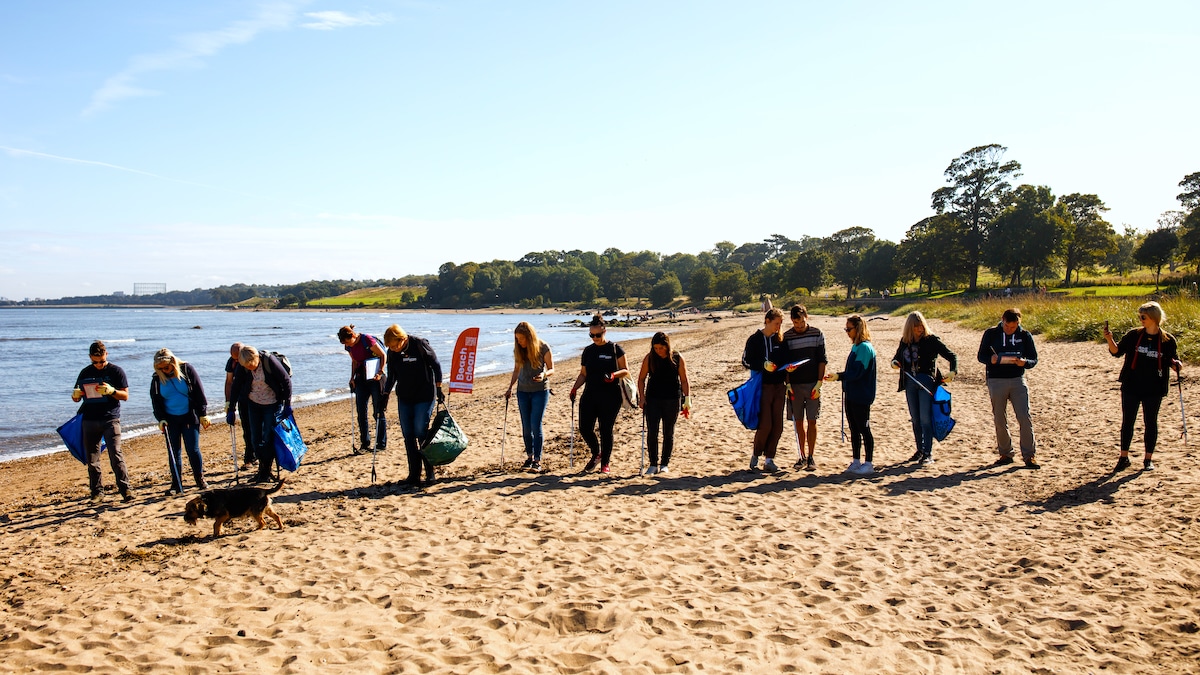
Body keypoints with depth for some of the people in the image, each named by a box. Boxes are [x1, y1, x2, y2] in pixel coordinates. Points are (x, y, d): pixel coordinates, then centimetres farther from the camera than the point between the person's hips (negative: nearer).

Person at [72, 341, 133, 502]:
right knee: (92, 459, 5)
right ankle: (96, 491, 12)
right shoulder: (85, 373, 14)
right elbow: (76, 398, 20)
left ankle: (125, 489, -14)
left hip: (111, 419, -4)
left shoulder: (116, 371, 3)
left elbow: (125, 396, 1)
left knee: (116, 455, -14)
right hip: (89, 420, 4)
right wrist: (76, 395, -5)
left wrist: (111, 391, -18)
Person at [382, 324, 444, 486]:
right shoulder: (392, 353, 0)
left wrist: (438, 389, -7)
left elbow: (436, 366, -6)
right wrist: (385, 396, 11)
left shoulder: (420, 345, -15)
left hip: (424, 397, -5)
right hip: (404, 398, 5)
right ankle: (414, 475, 11)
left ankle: (430, 475, 2)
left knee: (421, 433, -8)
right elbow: (391, 376, 14)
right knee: (408, 436, 4)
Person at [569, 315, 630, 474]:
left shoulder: (615, 349, -1)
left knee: (606, 430, 1)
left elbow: (626, 371, 0)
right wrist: (575, 388, 1)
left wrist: (613, 375, -20)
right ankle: (596, 454, 26)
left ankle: (605, 463, 15)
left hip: (610, 396, -4)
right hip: (590, 395, 4)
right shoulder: (588, 351, 11)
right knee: (585, 428, 0)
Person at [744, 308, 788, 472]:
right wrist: (763, 365, -19)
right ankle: (755, 456, 10)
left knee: (777, 426, 1)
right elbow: (746, 360, -5)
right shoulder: (754, 339, -1)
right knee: (765, 425, -10)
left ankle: (769, 459, 10)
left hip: (779, 386, 5)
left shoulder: (780, 340, 10)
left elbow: (785, 360, 15)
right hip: (762, 386, -4)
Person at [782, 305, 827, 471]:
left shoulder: (817, 334, 0)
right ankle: (802, 456, 16)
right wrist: (787, 384, -4)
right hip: (795, 385, 1)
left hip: (812, 384, -1)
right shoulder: (786, 337, 1)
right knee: (798, 422, 6)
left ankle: (811, 457, 8)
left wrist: (819, 383, -5)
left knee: (812, 421, 0)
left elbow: (822, 360, 1)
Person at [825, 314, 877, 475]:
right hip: (851, 395, 9)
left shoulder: (865, 347, -15)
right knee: (854, 430, 12)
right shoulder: (856, 347, 13)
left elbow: (857, 372, -22)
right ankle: (856, 462, 20)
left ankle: (869, 463, 7)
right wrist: (838, 377, 9)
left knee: (864, 429, -1)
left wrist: (838, 376, -25)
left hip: (861, 397, -9)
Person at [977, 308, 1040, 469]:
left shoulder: (1025, 335, 3)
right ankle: (1005, 454, 19)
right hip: (996, 381, 0)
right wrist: (991, 359, -20)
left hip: (1018, 380, 0)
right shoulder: (991, 333, 1)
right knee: (999, 420, 5)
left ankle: (1030, 455, 0)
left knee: (1025, 418, -7)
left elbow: (1034, 359, 5)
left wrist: (1024, 362, -18)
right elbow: (981, 356, 3)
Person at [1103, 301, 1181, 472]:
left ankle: (1148, 459, 18)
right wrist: (1110, 340, -16)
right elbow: (1117, 351, 2)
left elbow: (1171, 361, 5)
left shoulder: (1168, 340, -3)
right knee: (1127, 421, 5)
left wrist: (1177, 365, -16)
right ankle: (1124, 458, 14)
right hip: (1131, 387, 1)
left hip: (1154, 389, -1)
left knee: (1150, 422, 7)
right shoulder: (1134, 335, 0)